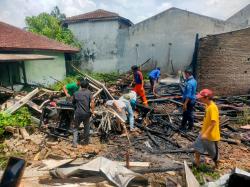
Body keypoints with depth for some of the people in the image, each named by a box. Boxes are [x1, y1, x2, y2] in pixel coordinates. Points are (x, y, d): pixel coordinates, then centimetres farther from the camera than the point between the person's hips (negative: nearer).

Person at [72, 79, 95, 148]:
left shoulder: (75, 93, 4)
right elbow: (92, 102, -15)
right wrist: (92, 110, -6)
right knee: (86, 127, 18)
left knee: (76, 128, 14)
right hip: (86, 113, -1)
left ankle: (75, 143, 8)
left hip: (78, 113, 1)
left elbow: (73, 103, 15)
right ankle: (86, 141, 29)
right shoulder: (89, 92, -3)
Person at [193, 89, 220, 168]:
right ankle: (196, 163, 27)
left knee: (213, 151, 13)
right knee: (197, 146, 13)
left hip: (211, 135, -8)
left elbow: (214, 123, -29)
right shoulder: (207, 105, 1)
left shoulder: (212, 107, -26)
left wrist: (206, 133, -29)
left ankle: (217, 166, 37)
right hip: (204, 132, 9)